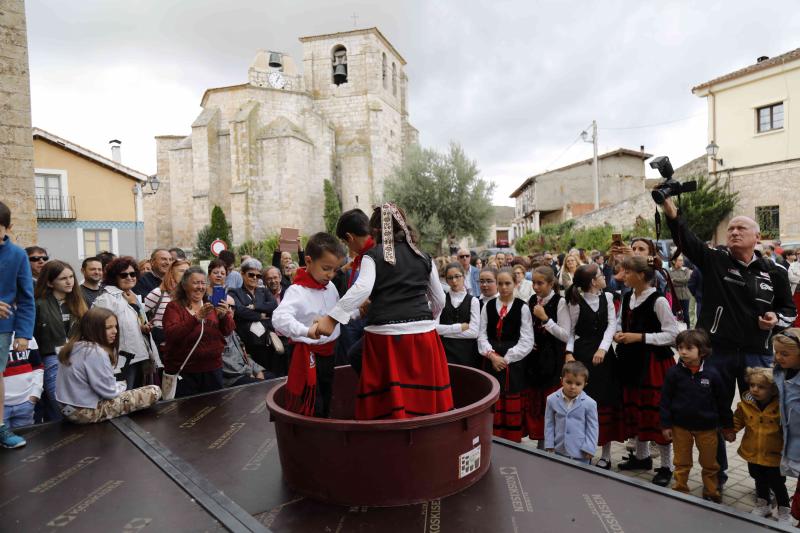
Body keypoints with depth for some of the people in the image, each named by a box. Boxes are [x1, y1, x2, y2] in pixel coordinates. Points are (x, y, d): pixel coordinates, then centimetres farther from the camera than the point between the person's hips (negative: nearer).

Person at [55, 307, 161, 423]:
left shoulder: (75, 346, 3)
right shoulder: (96, 352, -24)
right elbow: (108, 391, -20)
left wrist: (117, 384, 8)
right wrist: (122, 385, 0)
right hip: (88, 412, -10)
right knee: (154, 391, -11)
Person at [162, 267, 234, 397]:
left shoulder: (211, 305, 10)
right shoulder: (174, 307, -2)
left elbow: (228, 331, 3)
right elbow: (170, 335, -17)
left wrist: (224, 315, -17)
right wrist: (197, 317, -28)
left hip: (212, 370, 4)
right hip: (183, 371, -4)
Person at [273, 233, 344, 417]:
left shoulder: (330, 287, 2)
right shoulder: (297, 291, -22)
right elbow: (279, 318, -36)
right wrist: (306, 330, -51)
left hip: (328, 352, 8)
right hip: (308, 355, -8)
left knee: (326, 401, 23)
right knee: (311, 410, 1)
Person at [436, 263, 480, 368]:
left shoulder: (473, 300, 1)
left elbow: (474, 332, -8)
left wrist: (445, 332, -8)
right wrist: (459, 327, -11)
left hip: (467, 352, 0)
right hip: (445, 351, 0)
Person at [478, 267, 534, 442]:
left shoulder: (522, 307, -3)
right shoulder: (488, 306, 6)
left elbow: (527, 340, -7)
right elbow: (482, 335, 4)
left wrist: (506, 358, -12)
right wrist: (491, 354, -12)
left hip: (514, 362, -2)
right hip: (492, 361, 2)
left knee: (514, 407, 3)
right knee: (494, 406, 8)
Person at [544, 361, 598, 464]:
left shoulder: (589, 403, -14)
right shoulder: (552, 400, -8)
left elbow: (593, 427, -6)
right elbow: (549, 424, 1)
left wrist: (589, 448, -8)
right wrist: (549, 444, 0)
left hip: (581, 452, -3)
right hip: (559, 450, 3)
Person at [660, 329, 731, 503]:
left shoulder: (712, 373, -12)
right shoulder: (674, 372, -12)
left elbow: (722, 401, -1)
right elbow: (665, 400, -6)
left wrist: (728, 425, 5)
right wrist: (666, 425, -6)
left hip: (707, 427, 0)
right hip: (681, 426, 0)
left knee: (710, 463, 16)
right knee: (681, 463, 13)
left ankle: (711, 493, 35)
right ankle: (680, 492, 28)